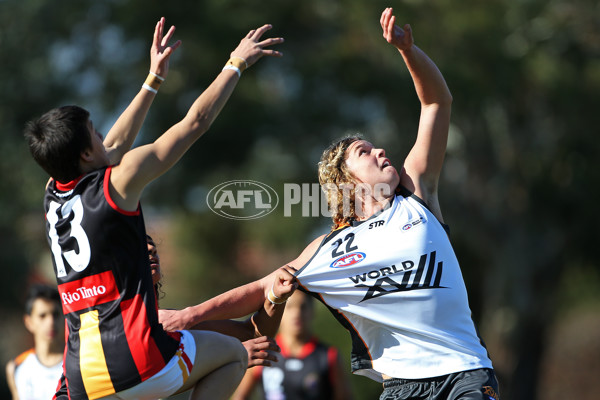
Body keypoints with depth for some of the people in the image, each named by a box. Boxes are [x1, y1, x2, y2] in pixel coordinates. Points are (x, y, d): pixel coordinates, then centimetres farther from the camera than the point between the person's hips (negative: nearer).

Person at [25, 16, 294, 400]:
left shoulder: (53, 196, 13)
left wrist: (153, 81, 38)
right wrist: (237, 64, 14)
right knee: (233, 354, 19)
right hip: (134, 362, -5)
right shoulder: (118, 181, -6)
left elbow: (114, 146, 31)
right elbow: (196, 121, 2)